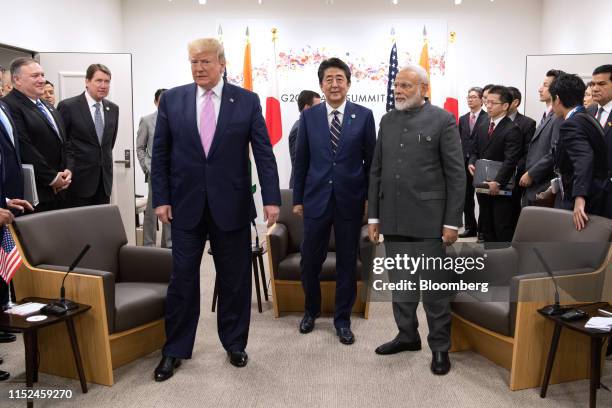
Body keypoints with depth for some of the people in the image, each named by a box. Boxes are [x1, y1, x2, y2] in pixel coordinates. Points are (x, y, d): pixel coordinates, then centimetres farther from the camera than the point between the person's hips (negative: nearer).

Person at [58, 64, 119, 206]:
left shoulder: (113, 109, 9)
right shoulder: (68, 106, -6)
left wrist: (105, 160, 15)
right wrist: (68, 171, -7)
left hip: (104, 179, 5)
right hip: (79, 178, -5)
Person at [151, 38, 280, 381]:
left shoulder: (247, 101, 0)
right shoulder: (172, 99, 3)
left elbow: (264, 152, -3)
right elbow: (160, 154, 4)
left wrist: (271, 198, -10)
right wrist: (161, 198, -2)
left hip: (232, 205, 0)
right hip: (186, 204, 1)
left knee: (235, 279, 9)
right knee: (183, 278, 7)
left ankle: (235, 343, 28)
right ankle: (175, 350, 21)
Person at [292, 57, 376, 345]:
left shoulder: (364, 115, 0)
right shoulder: (309, 116, 3)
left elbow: (371, 160, 3)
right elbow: (301, 160, 6)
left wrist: (370, 198, 1)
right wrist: (298, 198, 5)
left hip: (350, 200, -1)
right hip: (316, 199, 1)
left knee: (347, 263, 8)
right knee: (310, 260, 7)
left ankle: (343, 320, 24)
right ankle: (311, 311, 33)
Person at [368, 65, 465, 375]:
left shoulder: (443, 120, -4)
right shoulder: (387, 120, 11)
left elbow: (456, 174, -6)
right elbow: (376, 171, 12)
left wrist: (452, 221, -10)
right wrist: (373, 216, 9)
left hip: (427, 218, -5)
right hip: (393, 218, 5)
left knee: (433, 286, 4)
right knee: (400, 284, 14)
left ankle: (440, 346, 18)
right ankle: (407, 335, 31)